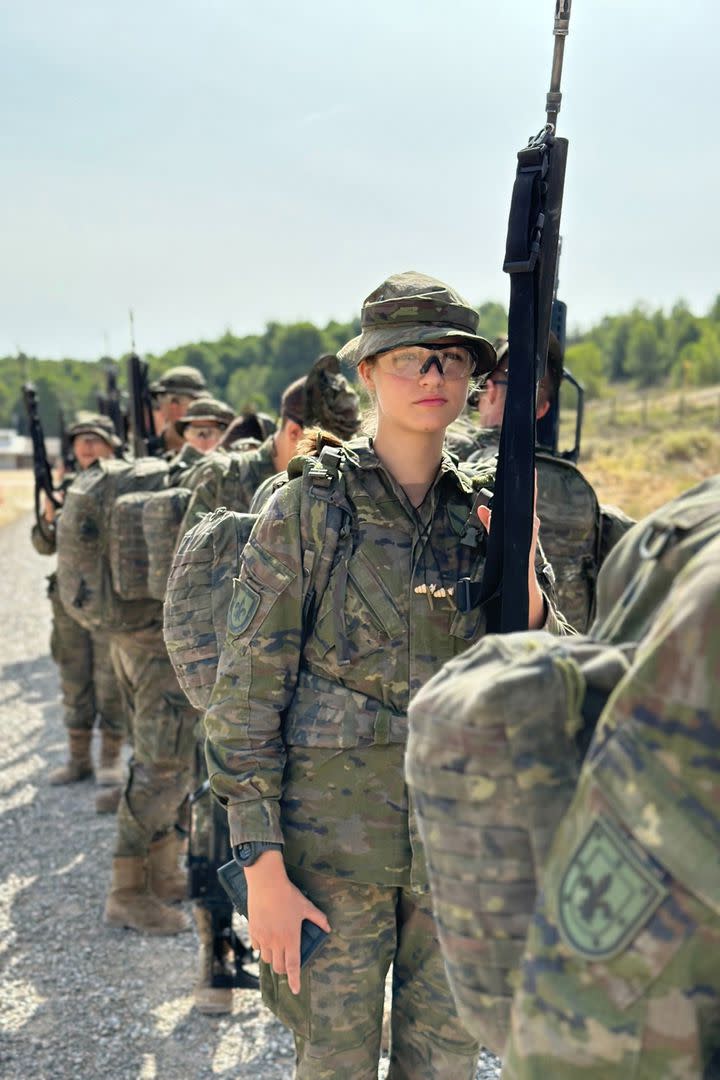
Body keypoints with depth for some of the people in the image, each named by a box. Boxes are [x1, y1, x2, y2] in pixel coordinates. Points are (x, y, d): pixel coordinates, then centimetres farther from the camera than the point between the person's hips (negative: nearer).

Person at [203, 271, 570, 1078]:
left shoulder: (487, 514, 5)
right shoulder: (304, 510, -8)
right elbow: (246, 695, -8)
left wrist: (521, 577, -12)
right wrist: (262, 870, -12)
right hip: (332, 830, -4)